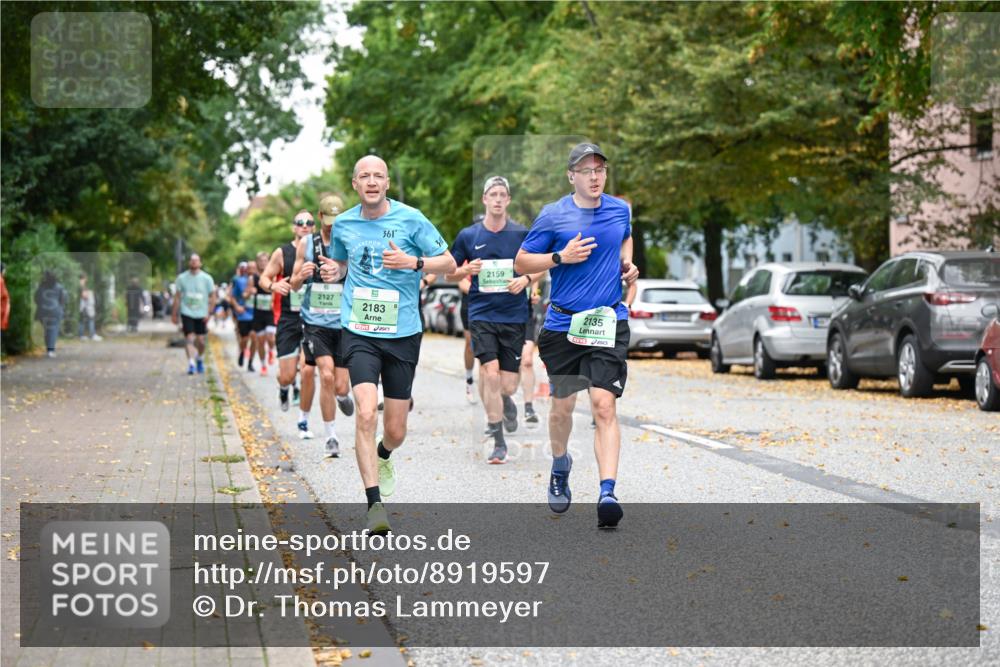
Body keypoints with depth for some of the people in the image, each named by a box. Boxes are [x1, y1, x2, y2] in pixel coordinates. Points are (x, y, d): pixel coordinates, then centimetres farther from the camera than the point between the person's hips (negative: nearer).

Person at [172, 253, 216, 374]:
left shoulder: (207, 278, 0)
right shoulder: (182, 278, 1)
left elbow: (212, 297, 4)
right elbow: (177, 297, 6)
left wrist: (209, 313, -5)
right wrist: (174, 314, 4)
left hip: (201, 314, 1)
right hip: (187, 313, -1)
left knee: (200, 340, 6)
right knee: (190, 338, -13)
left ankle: (200, 360, 32)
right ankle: (191, 364, -16)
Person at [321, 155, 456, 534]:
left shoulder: (410, 219, -3)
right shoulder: (343, 224, 6)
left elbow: (449, 264, 0)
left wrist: (413, 262, -18)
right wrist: (333, 271, 2)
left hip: (402, 334, 0)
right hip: (360, 334, 0)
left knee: (395, 432, 7)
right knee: (366, 413, -21)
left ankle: (382, 457, 45)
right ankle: (375, 504, -19)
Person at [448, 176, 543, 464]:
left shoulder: (522, 234, 2)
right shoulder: (468, 235, 3)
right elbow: (449, 273, 12)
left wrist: (526, 279, -9)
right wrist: (467, 270, -9)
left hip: (514, 316, 1)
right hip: (481, 313, -1)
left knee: (507, 385, 2)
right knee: (490, 373, -16)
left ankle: (505, 401, 42)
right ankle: (499, 442, -6)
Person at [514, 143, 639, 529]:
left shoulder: (621, 210, 6)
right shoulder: (553, 216, -4)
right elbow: (520, 262, 0)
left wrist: (627, 264, 10)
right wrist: (561, 257, -14)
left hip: (608, 322, 0)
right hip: (563, 324, 0)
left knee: (604, 406, -13)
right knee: (562, 406, 12)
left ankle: (607, 493, -19)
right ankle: (560, 468, 41)